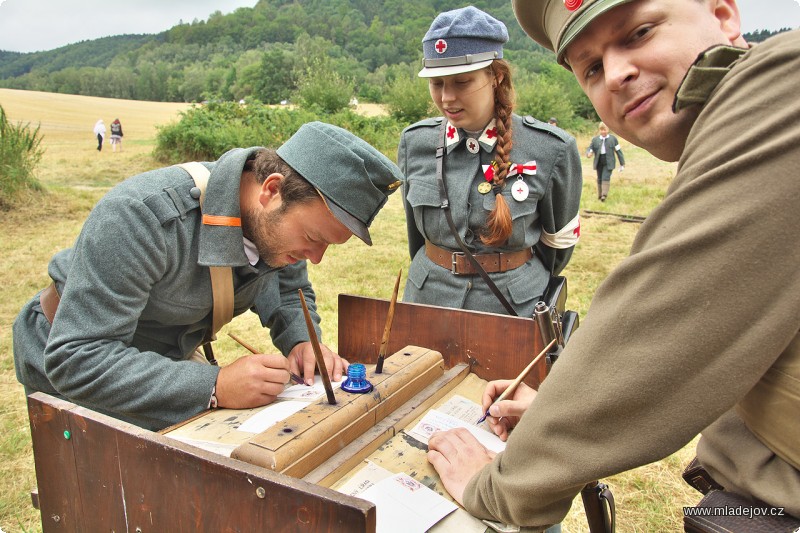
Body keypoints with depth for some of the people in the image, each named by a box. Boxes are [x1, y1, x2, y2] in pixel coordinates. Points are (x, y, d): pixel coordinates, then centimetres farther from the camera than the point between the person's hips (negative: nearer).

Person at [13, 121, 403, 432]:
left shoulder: (280, 221, -16)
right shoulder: (142, 216, -36)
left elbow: (290, 288, 4)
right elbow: (76, 359, -36)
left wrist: (300, 340, -18)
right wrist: (215, 387, -44)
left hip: (162, 365, 5)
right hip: (68, 378, -5)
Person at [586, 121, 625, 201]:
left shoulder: (613, 139, 2)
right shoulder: (595, 139, 4)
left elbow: (618, 151, 5)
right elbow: (590, 148, 7)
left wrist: (622, 163, 5)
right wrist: (589, 153, -20)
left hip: (608, 163, -2)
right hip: (599, 163, 3)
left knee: (606, 178, -15)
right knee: (599, 179, 10)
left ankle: (604, 195, -18)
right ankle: (599, 196, 21)